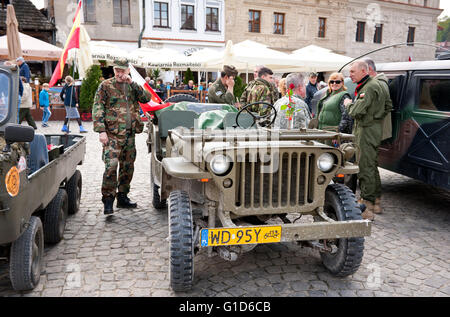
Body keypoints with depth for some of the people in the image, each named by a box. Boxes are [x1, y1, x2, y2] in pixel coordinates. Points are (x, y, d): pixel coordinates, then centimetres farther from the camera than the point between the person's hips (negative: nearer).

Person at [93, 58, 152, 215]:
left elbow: (147, 98, -1)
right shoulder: (106, 86, 1)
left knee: (128, 167, 11)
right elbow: (97, 109, -5)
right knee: (111, 166, -14)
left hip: (130, 134, 5)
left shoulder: (132, 86, 14)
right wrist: (101, 130, -15)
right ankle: (108, 201, -2)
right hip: (112, 134, -5)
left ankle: (122, 197, 25)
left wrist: (132, 83, -9)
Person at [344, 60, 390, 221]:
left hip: (368, 131, -11)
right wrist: (352, 104, 8)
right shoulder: (365, 86, 18)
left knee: (365, 168, -10)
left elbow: (357, 111, -22)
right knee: (371, 165, 16)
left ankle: (367, 208, -6)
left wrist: (348, 104, -4)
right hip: (365, 130, 11)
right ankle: (376, 200, 28)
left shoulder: (370, 87, -15)